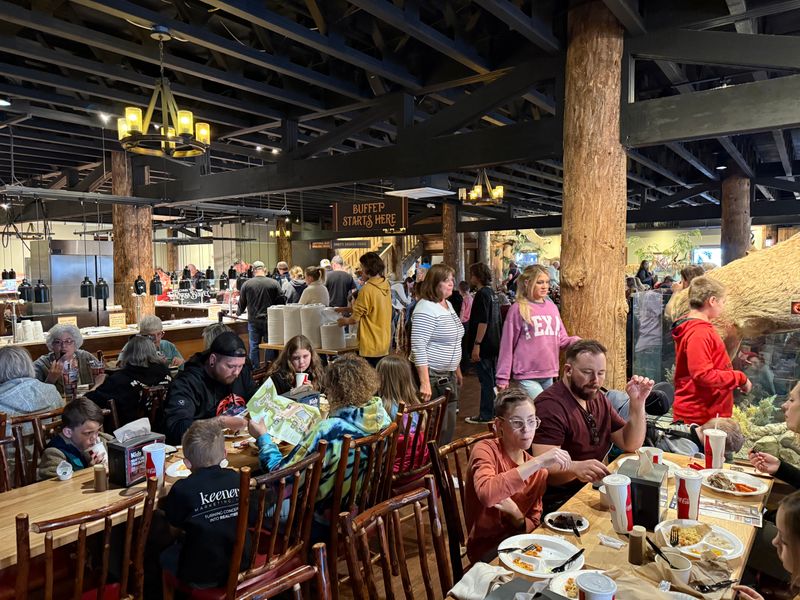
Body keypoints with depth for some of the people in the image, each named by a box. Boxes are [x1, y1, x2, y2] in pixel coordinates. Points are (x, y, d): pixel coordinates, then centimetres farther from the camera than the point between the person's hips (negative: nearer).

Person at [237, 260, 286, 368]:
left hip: (253, 321, 1)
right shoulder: (274, 283, -4)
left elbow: (242, 303, 8)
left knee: (254, 346, 9)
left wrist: (238, 313, 28)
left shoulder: (246, 284, 0)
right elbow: (282, 301, -3)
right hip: (270, 321, -1)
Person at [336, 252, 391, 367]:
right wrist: (346, 309, 19)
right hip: (384, 344, 8)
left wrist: (343, 321, 8)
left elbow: (355, 319, -13)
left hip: (371, 346, -8)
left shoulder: (367, 289, -20)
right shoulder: (385, 285, 4)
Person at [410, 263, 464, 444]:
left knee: (449, 427, 16)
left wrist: (457, 370, 23)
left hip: (448, 376, 9)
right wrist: (424, 382, -27)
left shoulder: (448, 304, 13)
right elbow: (418, 347, -23)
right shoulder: (426, 309, -17)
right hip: (432, 377, -9)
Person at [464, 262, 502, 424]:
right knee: (492, 379, 16)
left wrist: (476, 344, -22)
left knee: (486, 380, -3)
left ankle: (485, 415, 4)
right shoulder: (492, 293, 13)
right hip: (494, 344, 10)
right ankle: (494, 411, 25)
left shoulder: (482, 294, -16)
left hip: (484, 345, -9)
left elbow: (483, 322, -23)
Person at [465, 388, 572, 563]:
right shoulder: (485, 449, -15)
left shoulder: (539, 470, 3)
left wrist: (516, 516, -18)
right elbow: (486, 494, -36)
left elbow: (533, 524, 4)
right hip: (486, 551, -6)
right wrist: (537, 462, -37)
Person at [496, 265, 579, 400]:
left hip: (549, 375, 6)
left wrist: (576, 341, -9)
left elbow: (562, 339, 13)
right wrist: (503, 377, -5)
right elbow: (507, 344, -5)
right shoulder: (518, 309, -6)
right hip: (527, 376, -6)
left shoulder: (552, 307, 11)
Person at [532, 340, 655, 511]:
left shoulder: (598, 398, 9)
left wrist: (637, 403, -5)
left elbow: (631, 445, 8)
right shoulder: (550, 405, -18)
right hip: (561, 501, -8)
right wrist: (575, 468, -45)